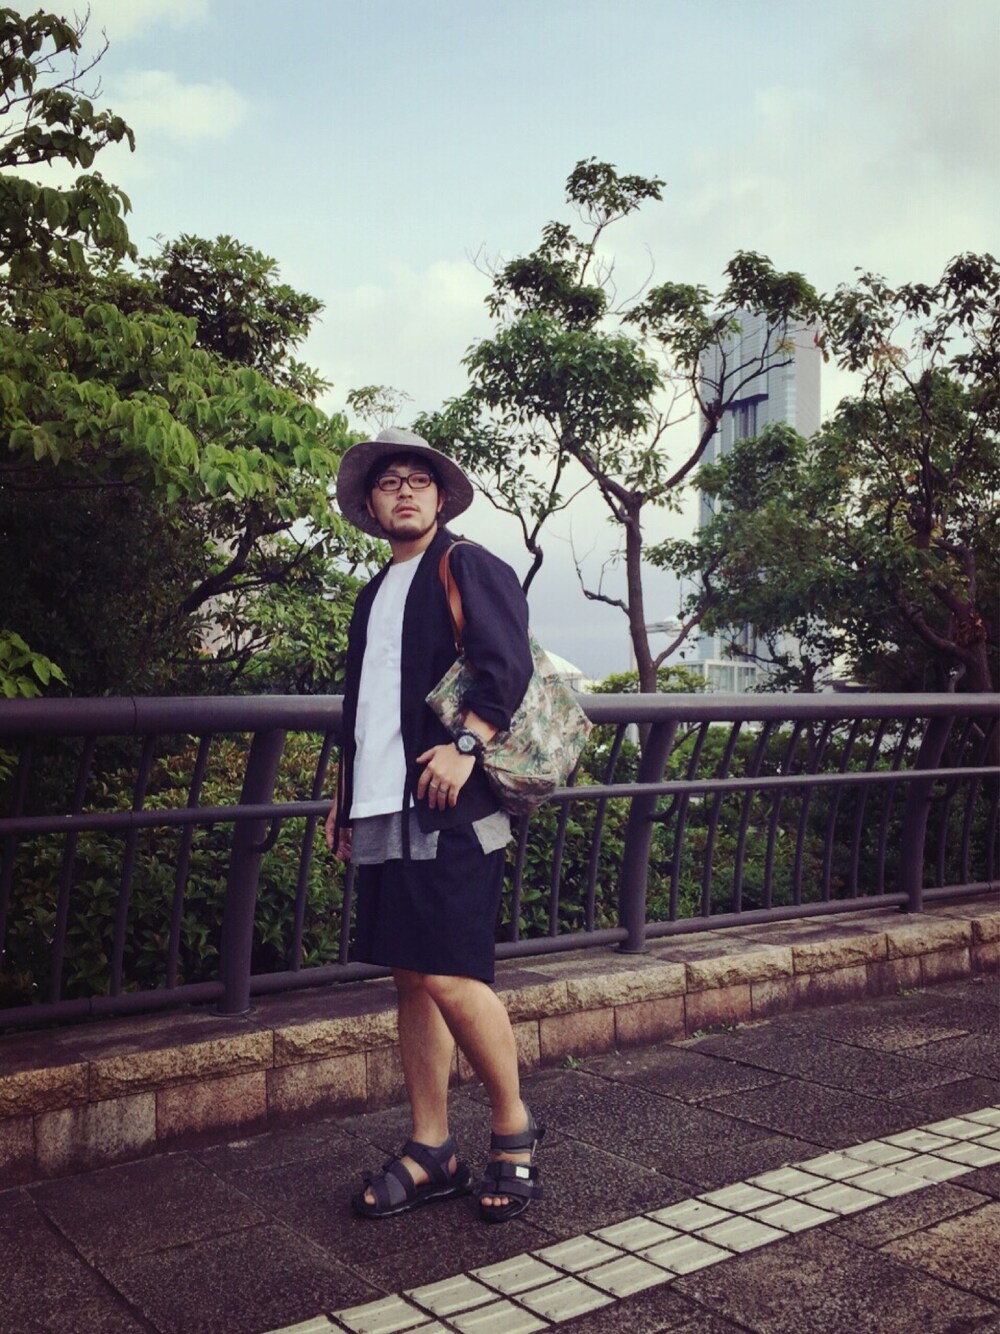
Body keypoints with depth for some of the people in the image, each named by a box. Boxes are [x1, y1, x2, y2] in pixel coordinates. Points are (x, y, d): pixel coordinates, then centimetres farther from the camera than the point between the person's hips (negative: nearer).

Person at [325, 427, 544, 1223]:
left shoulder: (468, 566, 0)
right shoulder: (376, 593, 23)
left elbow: (508, 663, -14)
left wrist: (466, 745, -22)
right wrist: (347, 796, 21)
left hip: (449, 811, -8)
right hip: (384, 815, 8)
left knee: (449, 976, -9)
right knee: (411, 979, 10)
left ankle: (514, 1129, 13)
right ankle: (430, 1154, 20)